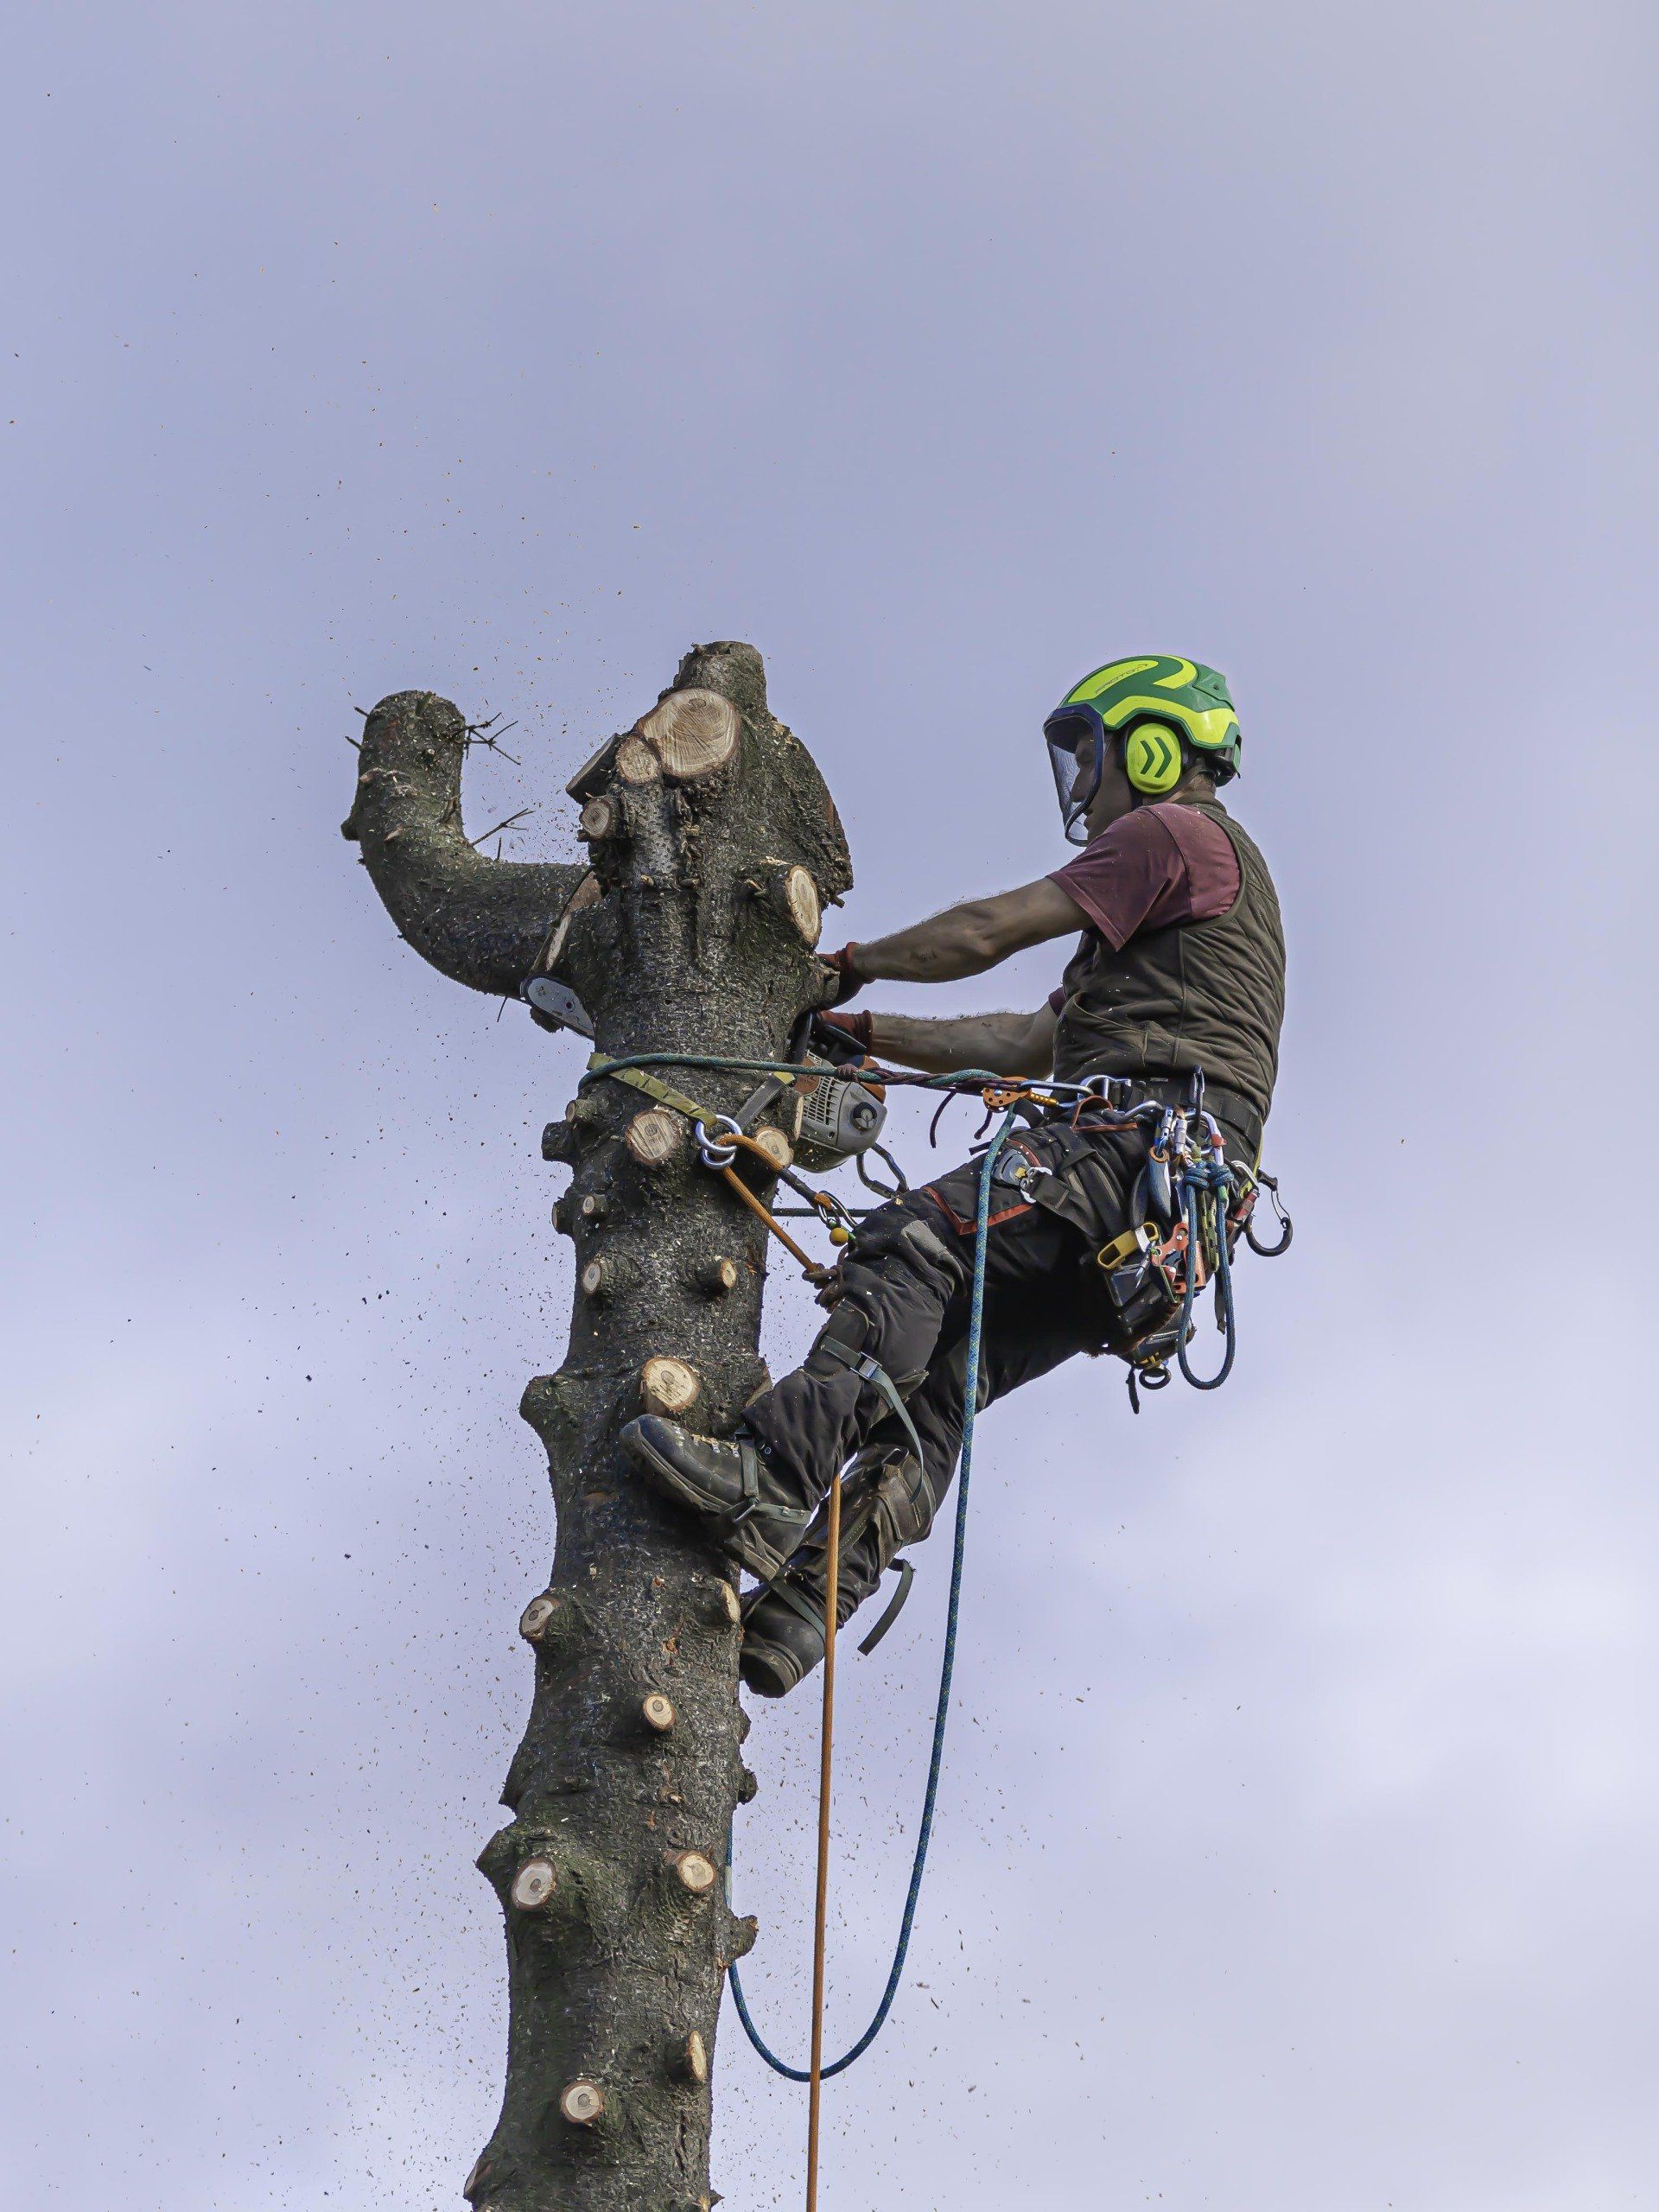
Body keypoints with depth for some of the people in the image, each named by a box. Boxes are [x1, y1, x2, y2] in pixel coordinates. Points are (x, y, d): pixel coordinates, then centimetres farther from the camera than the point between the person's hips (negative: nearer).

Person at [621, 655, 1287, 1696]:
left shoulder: (1177, 832, 7)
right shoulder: (1164, 908, 37)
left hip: (1151, 1137, -9)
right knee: (935, 1378, -5)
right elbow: (1026, 1043, 34)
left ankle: (771, 1475, -42)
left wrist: (853, 963, 18)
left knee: (911, 1247, -26)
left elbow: (986, 933, 3)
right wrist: (860, 1031, 34)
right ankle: (793, 1617, -18)